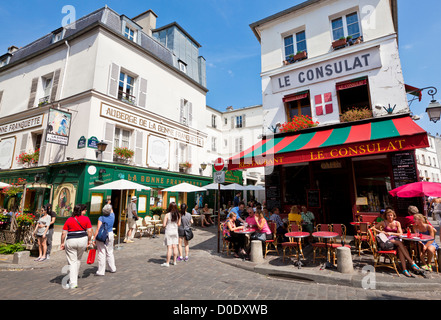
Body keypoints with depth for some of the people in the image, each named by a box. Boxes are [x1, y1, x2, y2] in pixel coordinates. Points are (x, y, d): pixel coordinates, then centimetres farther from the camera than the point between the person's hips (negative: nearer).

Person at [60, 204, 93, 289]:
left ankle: (73, 283, 4)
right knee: (78, 259, 22)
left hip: (70, 241, 0)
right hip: (82, 240, 0)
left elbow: (64, 233, 0)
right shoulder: (86, 219, -2)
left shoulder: (69, 220, 2)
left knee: (72, 262, 7)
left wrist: (62, 243, 11)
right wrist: (89, 240, 10)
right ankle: (75, 276, 38)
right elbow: (89, 232, -4)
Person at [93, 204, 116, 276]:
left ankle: (101, 271, 9)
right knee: (110, 252, 16)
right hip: (110, 235, 5)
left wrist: (94, 239, -11)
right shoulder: (112, 216, -1)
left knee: (101, 253, 2)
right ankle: (113, 268, 26)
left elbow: (98, 230, -16)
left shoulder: (101, 218, -14)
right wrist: (109, 205, 38)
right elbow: (111, 211, 23)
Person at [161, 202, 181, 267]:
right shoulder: (178, 215, -1)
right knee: (174, 247, 10)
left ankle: (167, 263, 4)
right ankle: (174, 261, 18)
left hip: (168, 231, -4)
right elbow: (179, 224, 5)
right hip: (175, 231, 4)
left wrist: (166, 225, 9)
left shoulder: (167, 215, -12)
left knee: (169, 247, -2)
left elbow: (164, 225, -13)